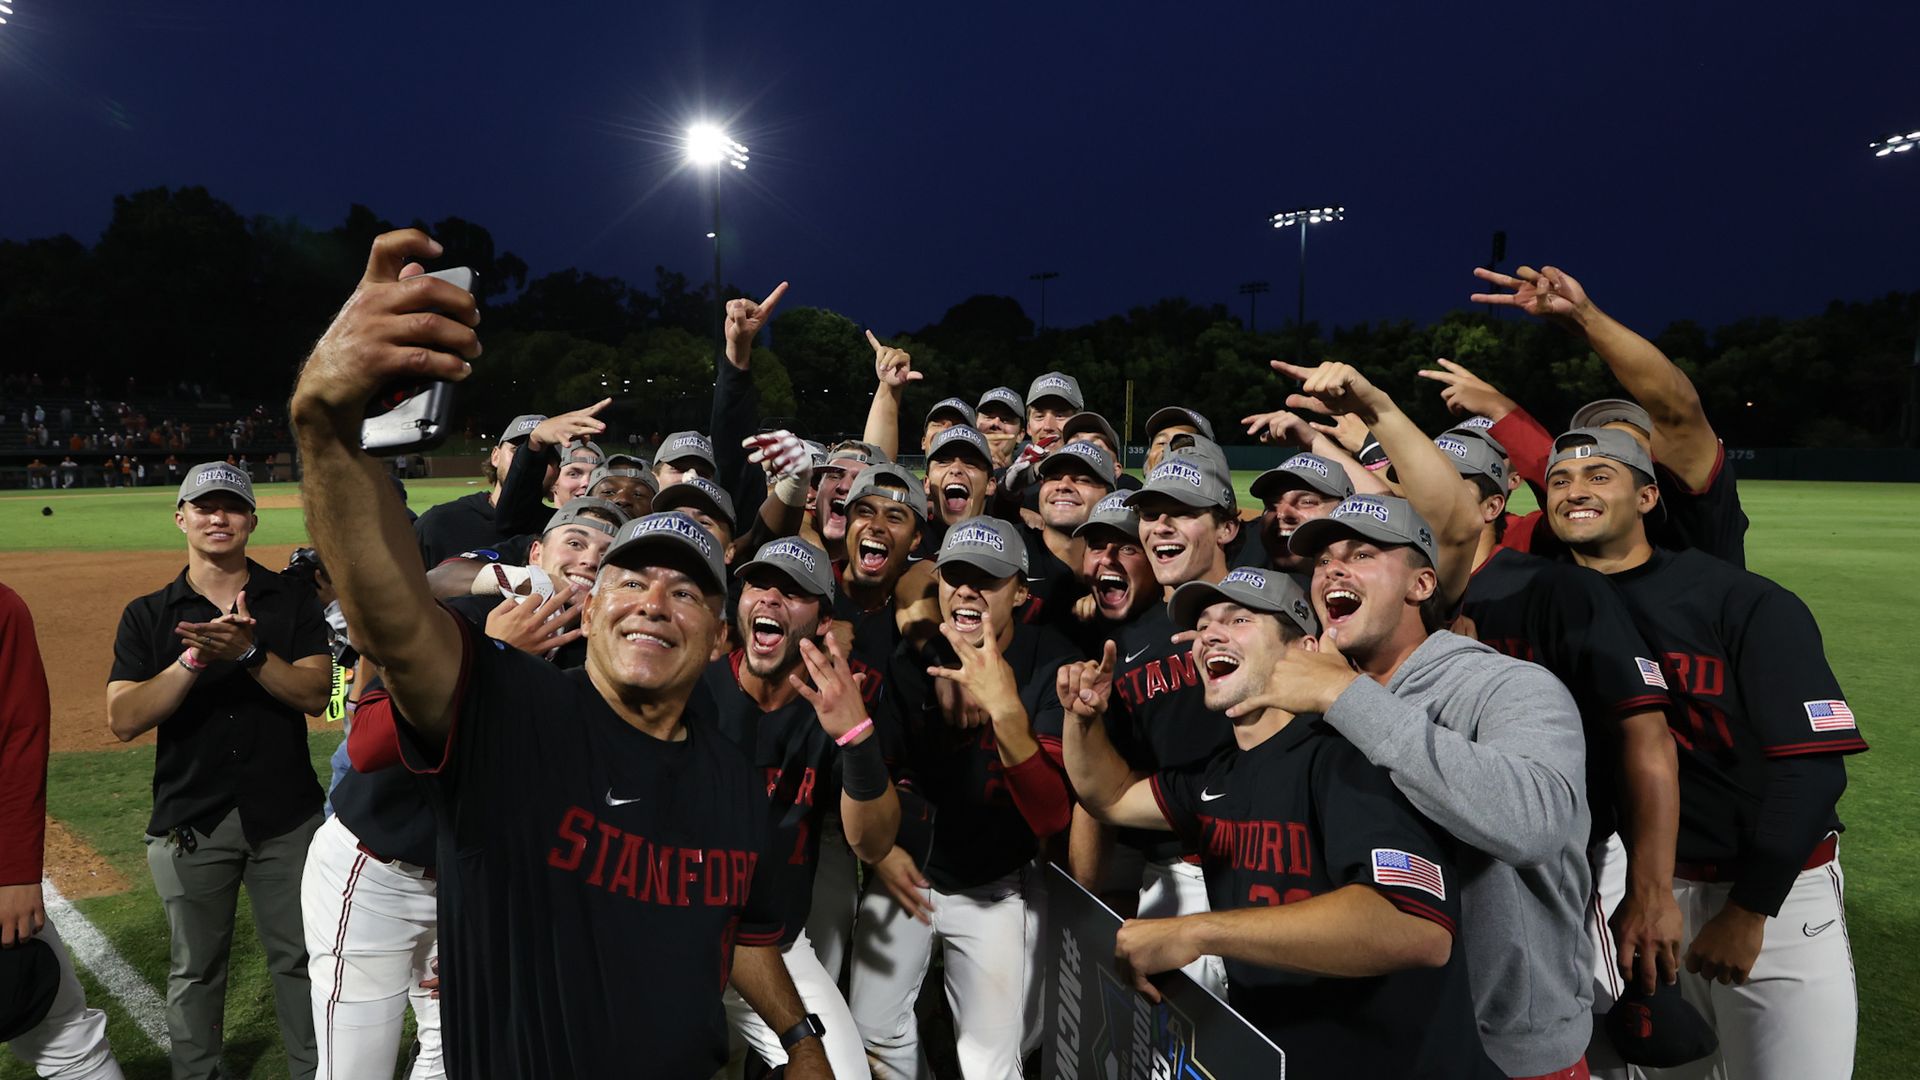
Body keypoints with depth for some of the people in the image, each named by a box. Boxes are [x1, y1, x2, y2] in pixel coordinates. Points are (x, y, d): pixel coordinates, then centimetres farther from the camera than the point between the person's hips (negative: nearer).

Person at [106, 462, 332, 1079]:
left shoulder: (292, 602, 1)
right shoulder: (148, 615, 2)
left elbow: (315, 695, -10)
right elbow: (123, 720, -8)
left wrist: (247, 652, -24)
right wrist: (195, 657, -21)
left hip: (286, 815, 0)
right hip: (188, 820, 1)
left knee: (299, 957, 9)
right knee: (195, 969, 13)